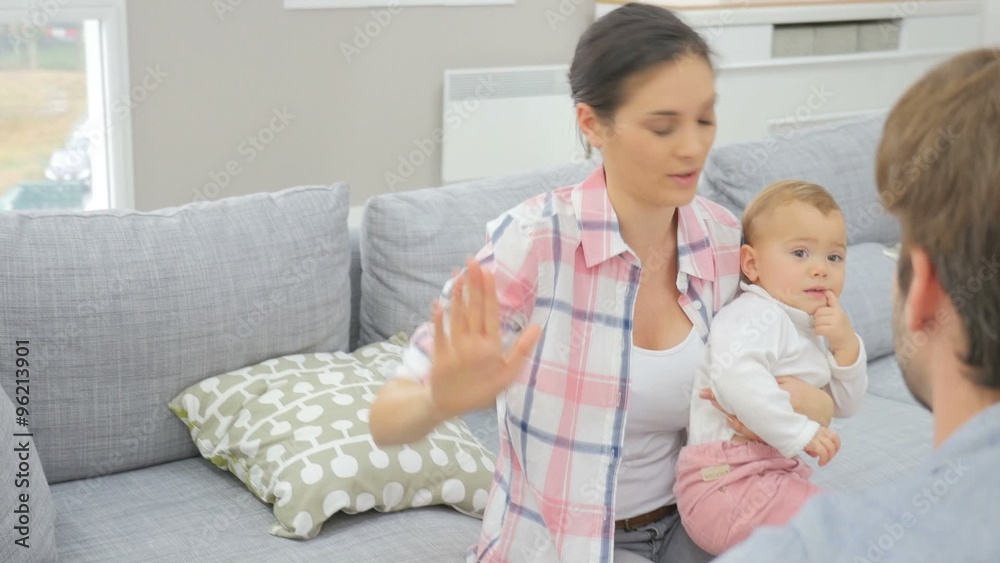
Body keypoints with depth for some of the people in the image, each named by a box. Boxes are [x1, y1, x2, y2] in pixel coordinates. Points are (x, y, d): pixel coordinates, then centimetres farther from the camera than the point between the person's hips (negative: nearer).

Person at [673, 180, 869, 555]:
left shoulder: (813, 328, 17)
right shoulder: (756, 316, -16)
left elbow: (845, 405, 15)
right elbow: (734, 375, -36)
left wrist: (846, 346, -2)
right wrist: (799, 432, -31)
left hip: (772, 474, 11)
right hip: (727, 482, -10)